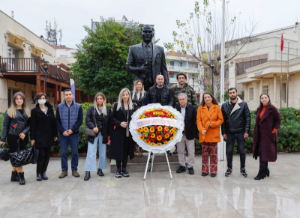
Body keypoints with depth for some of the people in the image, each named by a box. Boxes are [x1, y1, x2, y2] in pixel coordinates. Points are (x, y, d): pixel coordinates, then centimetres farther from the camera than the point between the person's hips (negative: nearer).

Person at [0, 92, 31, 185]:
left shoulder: (27, 111, 11)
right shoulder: (10, 111, 2)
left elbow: (29, 124, 8)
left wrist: (24, 132, -10)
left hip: (23, 137, 4)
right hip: (12, 136, -3)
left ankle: (14, 175, 20)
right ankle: (21, 176, 0)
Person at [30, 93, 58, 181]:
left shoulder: (50, 109, 9)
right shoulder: (35, 111, 0)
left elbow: (53, 122, 10)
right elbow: (32, 125, -3)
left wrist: (55, 134, 7)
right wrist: (32, 138, -7)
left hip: (49, 136, 4)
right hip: (40, 136, -4)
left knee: (47, 155, 6)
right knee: (41, 155, -7)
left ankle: (44, 172, 17)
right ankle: (38, 173, 6)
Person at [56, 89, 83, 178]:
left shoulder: (78, 106, 0)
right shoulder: (59, 107, 3)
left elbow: (80, 120, -2)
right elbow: (57, 120, 3)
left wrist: (72, 130, -11)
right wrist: (62, 131, -9)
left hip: (74, 133, 0)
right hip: (63, 134, 1)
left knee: (75, 152, 5)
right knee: (63, 153, 5)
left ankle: (74, 169, 18)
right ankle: (64, 170, 16)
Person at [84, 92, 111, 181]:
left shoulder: (108, 109, 4)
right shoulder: (91, 108, 3)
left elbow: (109, 122, 4)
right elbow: (87, 119, -1)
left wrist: (109, 134, 0)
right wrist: (93, 127, -17)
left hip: (103, 134, 2)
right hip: (93, 133, -2)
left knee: (103, 153, 10)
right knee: (91, 153, -5)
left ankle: (100, 169, 25)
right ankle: (88, 172, 0)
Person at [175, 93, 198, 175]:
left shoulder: (192, 108, -4)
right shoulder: (176, 108, 1)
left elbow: (195, 122, -4)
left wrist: (194, 134, -7)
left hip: (189, 134, -2)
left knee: (191, 152, 6)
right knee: (180, 151, 11)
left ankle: (190, 166, 19)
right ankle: (182, 166, 25)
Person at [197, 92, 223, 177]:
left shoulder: (217, 107, 2)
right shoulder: (200, 108, 6)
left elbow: (221, 120, 2)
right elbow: (198, 120, 2)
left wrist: (212, 124, -12)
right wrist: (201, 129, -11)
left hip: (214, 134, -1)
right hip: (204, 134, 1)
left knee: (213, 153, 4)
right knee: (204, 153, 6)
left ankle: (213, 171, 15)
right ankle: (205, 170, 17)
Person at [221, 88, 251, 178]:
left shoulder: (243, 104, -2)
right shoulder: (225, 105, 2)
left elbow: (248, 118, -2)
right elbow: (223, 119, 4)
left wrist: (246, 131, -8)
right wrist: (223, 132, 1)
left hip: (240, 132, -1)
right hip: (229, 132, 1)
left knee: (242, 151, 7)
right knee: (229, 151, 8)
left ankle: (242, 169, 21)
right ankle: (229, 168, 20)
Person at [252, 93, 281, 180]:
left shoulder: (272, 109, -6)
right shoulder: (259, 109, 13)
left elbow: (278, 120, -4)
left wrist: (274, 130, -10)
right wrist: (256, 132, 10)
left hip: (267, 134, -7)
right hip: (259, 134, 7)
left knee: (263, 152, -9)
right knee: (260, 152, 10)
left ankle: (262, 173, -5)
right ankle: (266, 170, 25)